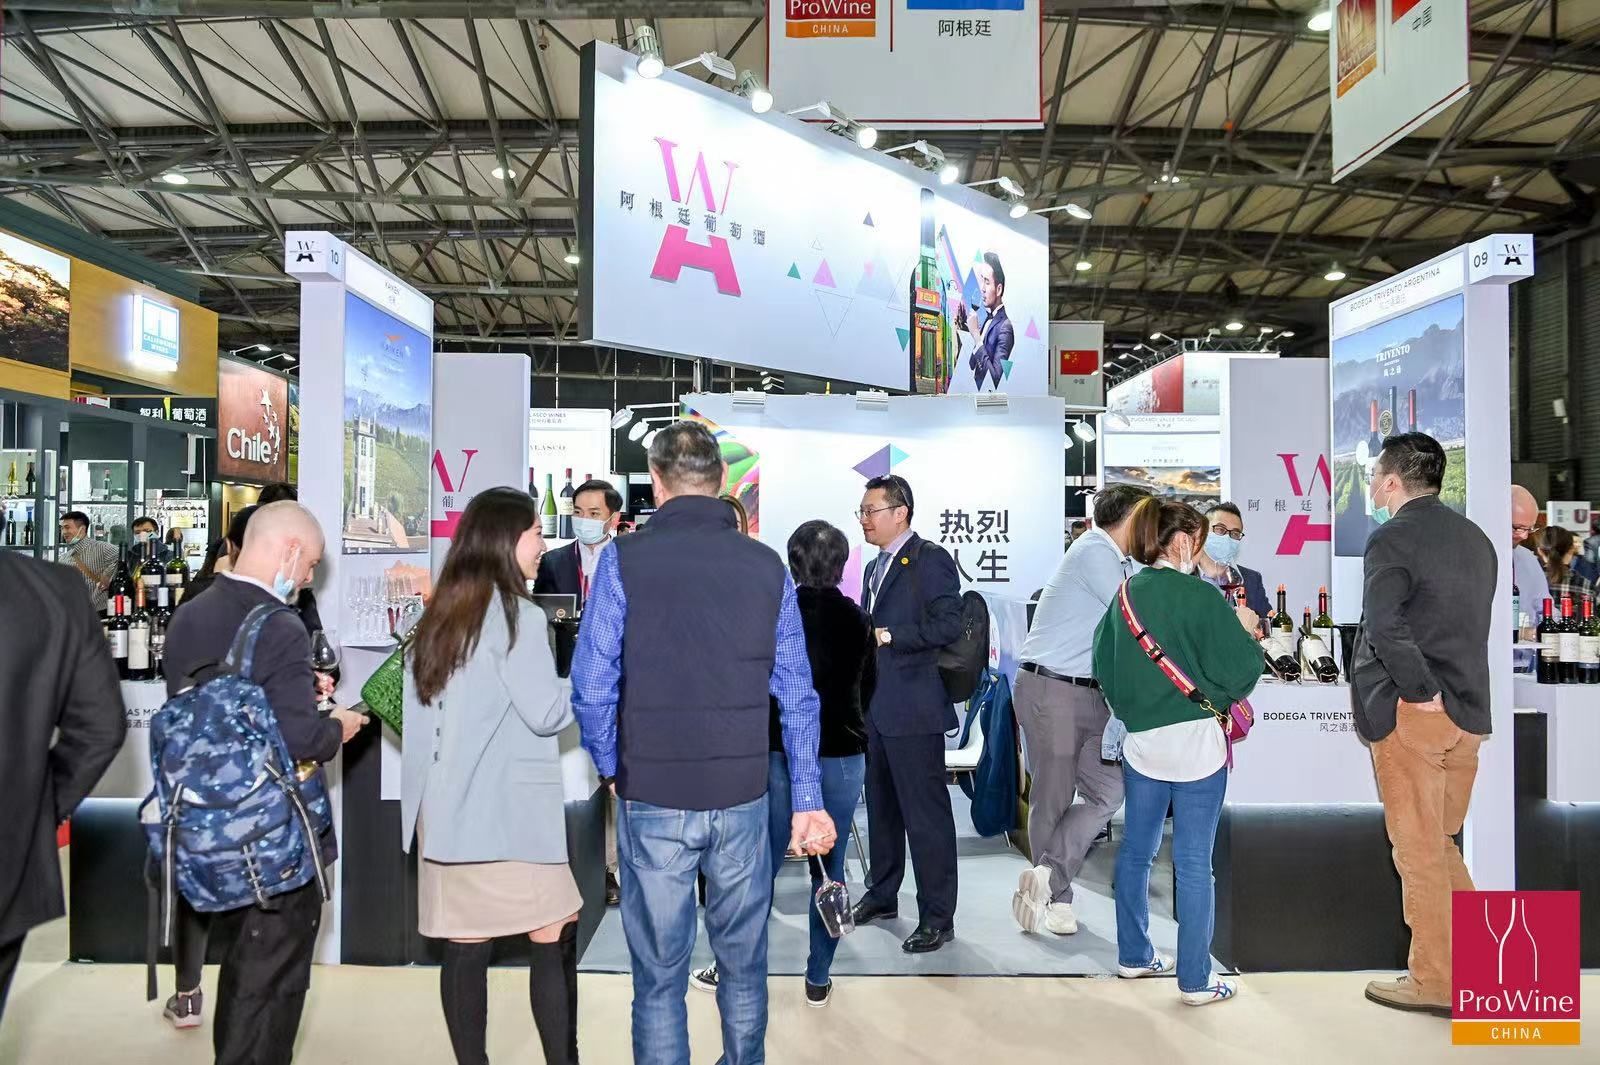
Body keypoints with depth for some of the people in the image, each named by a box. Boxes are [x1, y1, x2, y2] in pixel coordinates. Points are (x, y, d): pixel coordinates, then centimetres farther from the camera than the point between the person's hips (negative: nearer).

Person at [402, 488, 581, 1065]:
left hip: (449, 810, 7)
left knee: (466, 946, 10)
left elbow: (419, 712, 16)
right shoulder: (516, 614, -11)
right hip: (508, 812, -7)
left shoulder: (437, 617, 10)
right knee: (555, 939, 3)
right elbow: (546, 712, -12)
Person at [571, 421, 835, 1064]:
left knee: (659, 974, 12)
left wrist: (611, 768, 8)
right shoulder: (767, 566, -2)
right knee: (743, 966, 18)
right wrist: (807, 799, 8)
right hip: (743, 796, 2)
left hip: (653, 798, -2)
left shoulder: (625, 559, -8)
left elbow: (592, 688, -9)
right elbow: (797, 695, 0)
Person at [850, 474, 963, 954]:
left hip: (913, 707, -9)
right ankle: (881, 896, 33)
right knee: (881, 806, 19)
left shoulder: (931, 559, -9)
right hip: (875, 707, 9)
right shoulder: (875, 568, 18)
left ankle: (937, 917, 9)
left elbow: (948, 623, -18)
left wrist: (887, 636, -19)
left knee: (926, 813, -2)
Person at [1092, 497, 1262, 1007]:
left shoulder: (1125, 595, 4)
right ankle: (1195, 979, 13)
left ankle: (1134, 956, 29)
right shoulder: (1202, 597, -14)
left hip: (1140, 740, 6)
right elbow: (1237, 673, -14)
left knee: (1135, 850, 16)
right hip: (1195, 743, -6)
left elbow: (1103, 667, 11)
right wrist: (1244, 631, 4)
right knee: (1193, 863, 4)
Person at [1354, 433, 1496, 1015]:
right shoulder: (1475, 538, 12)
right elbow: (1473, 624, 15)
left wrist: (1422, 691, -16)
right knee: (1442, 844, 20)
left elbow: (1385, 625, -25)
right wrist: (1451, 695, 15)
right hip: (1468, 712, 7)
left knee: (1418, 851, 4)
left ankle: (1435, 983, 14)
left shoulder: (1393, 538, -12)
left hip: (1412, 713, -7)